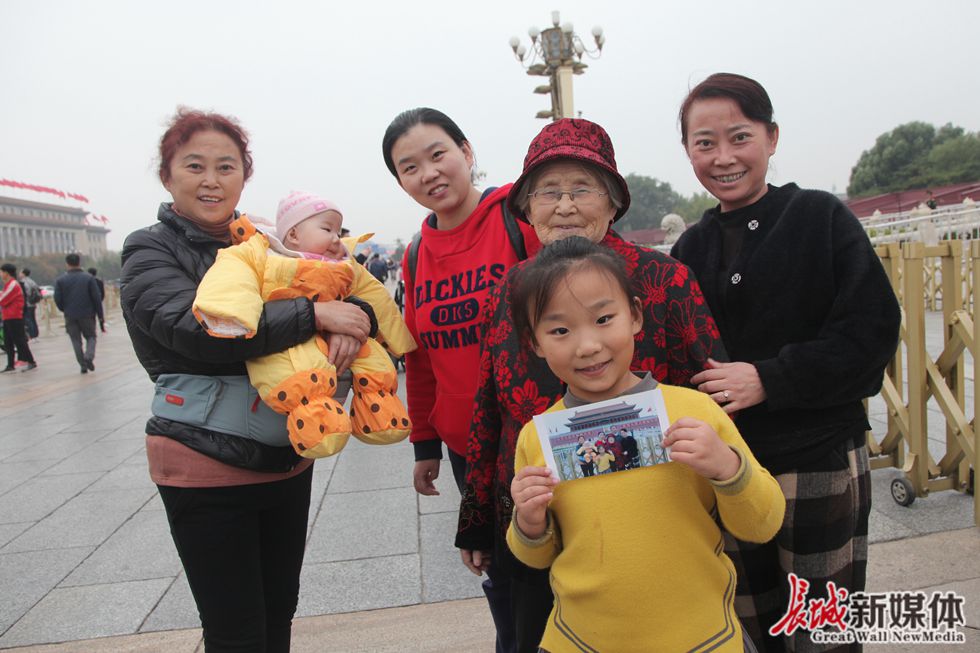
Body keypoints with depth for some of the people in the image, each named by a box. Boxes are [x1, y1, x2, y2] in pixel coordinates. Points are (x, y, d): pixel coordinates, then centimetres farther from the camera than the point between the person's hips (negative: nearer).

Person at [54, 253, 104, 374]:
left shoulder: (60, 280, -1)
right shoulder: (89, 278, -3)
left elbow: (57, 300, -3)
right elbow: (97, 298, -4)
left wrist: (65, 310, 17)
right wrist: (100, 315, 1)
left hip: (70, 316, 1)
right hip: (87, 314, -1)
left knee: (76, 340, 9)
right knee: (91, 336, 13)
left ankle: (83, 365, 6)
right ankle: (89, 356, -13)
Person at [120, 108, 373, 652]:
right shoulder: (151, 254, -5)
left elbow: (350, 292, 4)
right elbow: (197, 328, -24)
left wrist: (353, 321, -19)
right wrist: (313, 314, -27)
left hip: (287, 457, 5)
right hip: (205, 466, -4)